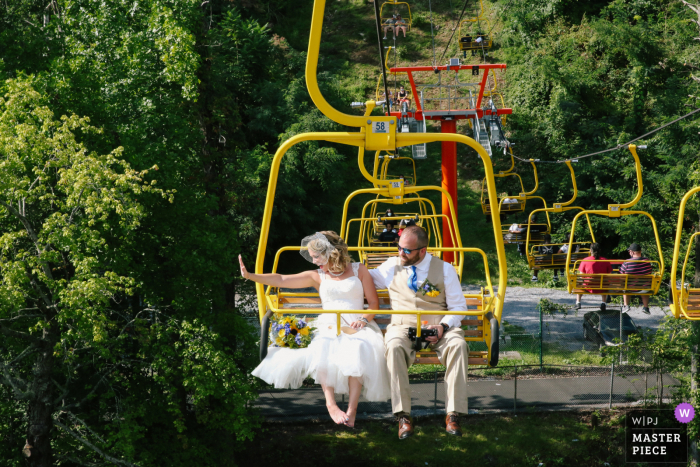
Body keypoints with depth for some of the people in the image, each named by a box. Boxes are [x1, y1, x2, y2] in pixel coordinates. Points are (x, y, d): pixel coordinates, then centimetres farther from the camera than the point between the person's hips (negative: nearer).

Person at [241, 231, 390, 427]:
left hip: (356, 328, -1)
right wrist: (250, 276, -2)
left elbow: (374, 303, 12)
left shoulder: (359, 270, 15)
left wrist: (364, 319, -9)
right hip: (329, 327, 1)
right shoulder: (317, 277, 17)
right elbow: (281, 280, 8)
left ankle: (352, 409, -36)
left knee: (358, 351, -37)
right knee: (322, 352, -36)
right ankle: (331, 405, -35)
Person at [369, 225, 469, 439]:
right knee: (394, 346, -37)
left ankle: (453, 414, -31)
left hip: (438, 328, 0)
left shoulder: (444, 269, 9)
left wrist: (443, 326, -11)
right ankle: (403, 416, -34)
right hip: (402, 326, 0)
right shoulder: (391, 267, 14)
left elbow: (458, 306, 7)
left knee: (458, 345, -34)